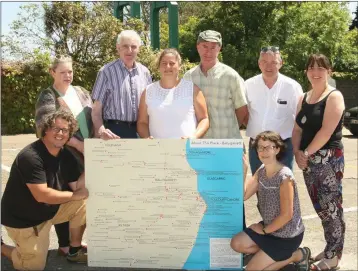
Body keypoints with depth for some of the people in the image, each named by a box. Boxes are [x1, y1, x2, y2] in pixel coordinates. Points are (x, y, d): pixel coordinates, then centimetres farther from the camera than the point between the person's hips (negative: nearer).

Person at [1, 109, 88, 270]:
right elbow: (42, 195, -32)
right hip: (23, 219, -7)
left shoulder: (66, 156, -3)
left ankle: (74, 251, 9)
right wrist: (75, 195, -22)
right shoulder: (31, 156, -28)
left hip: (50, 210, 7)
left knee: (84, 203, -8)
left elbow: (78, 187, -5)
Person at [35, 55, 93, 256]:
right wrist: (78, 144, -19)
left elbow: (94, 117, 15)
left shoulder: (81, 92, 12)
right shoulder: (47, 97, -5)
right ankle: (65, 244, 18)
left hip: (87, 153, 5)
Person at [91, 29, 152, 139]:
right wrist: (101, 130, -19)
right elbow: (97, 108, -3)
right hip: (114, 131, -3)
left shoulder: (144, 72, 9)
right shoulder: (107, 71, -4)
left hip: (140, 130, 4)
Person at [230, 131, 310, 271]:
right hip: (269, 227, 8)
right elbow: (242, 196, -4)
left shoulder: (285, 177, -27)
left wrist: (264, 230, -12)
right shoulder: (261, 171, -2)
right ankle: (273, 253, 14)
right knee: (237, 244, 2)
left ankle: (297, 255, 7)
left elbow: (286, 215, -24)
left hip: (287, 235, -8)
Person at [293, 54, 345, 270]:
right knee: (321, 207, 13)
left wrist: (306, 153, -13)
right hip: (309, 160, 7)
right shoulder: (304, 98, 14)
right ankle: (330, 250, 27)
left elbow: (327, 131, -16)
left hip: (329, 159, -7)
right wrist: (297, 152, -4)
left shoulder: (334, 96, -7)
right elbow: (298, 129, 12)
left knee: (331, 207, -2)